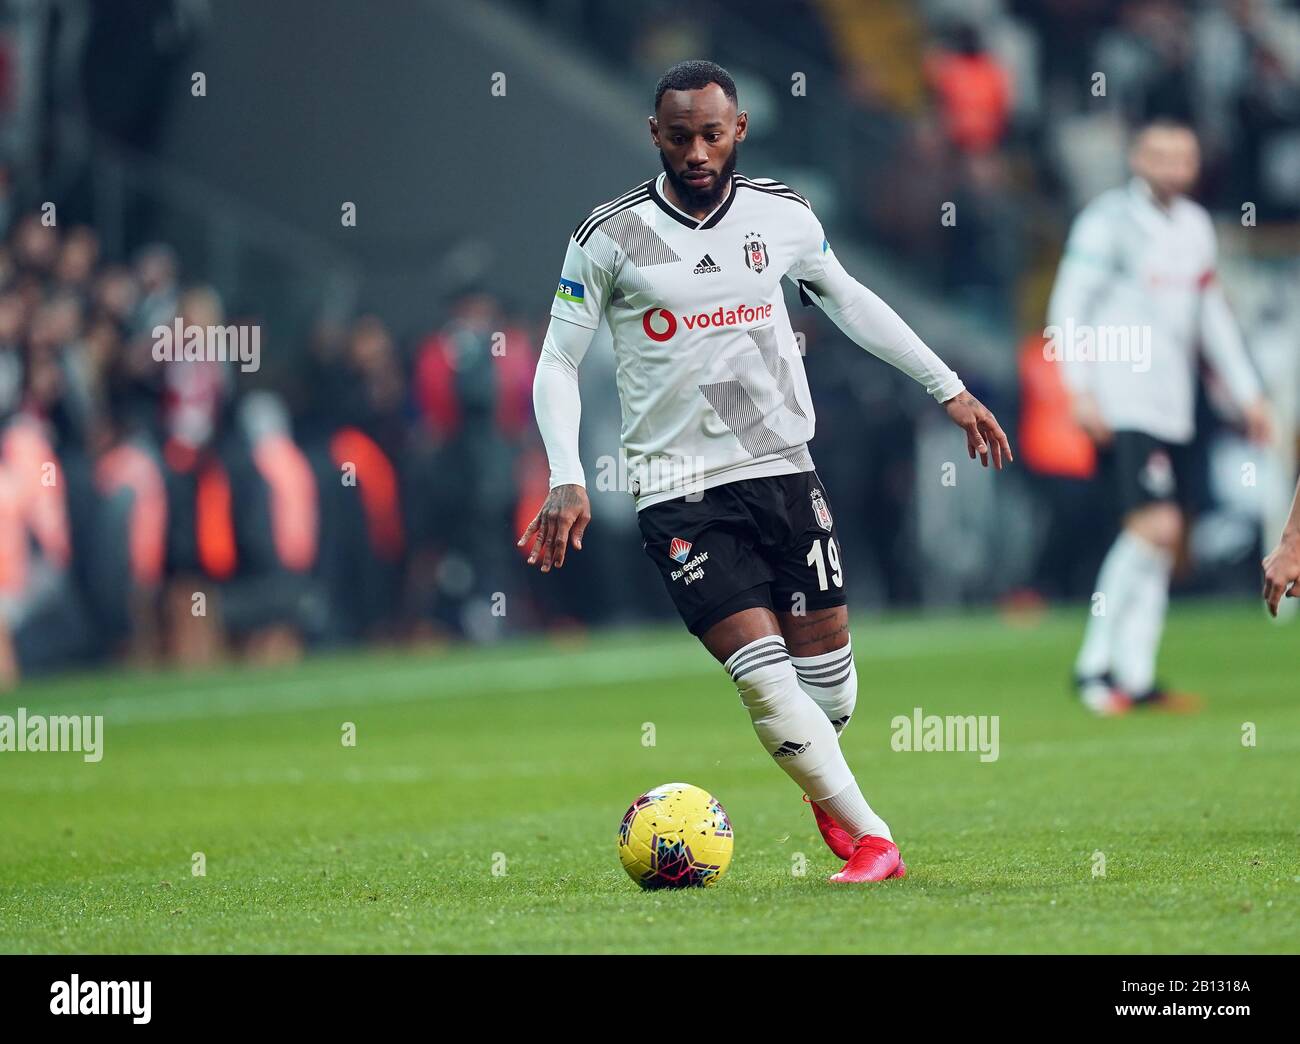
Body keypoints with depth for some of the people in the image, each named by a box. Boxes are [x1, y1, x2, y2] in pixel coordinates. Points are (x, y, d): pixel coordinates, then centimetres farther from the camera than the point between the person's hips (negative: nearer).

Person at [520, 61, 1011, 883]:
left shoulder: (783, 217, 4)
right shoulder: (611, 237, -6)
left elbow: (847, 299, 21)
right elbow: (559, 361, 0)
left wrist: (948, 389, 22)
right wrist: (568, 480, -12)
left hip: (784, 471, 3)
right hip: (679, 489, -3)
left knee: (829, 675, 3)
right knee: (763, 676, -15)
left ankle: (827, 792, 36)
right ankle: (871, 841, -7)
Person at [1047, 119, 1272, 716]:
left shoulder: (1195, 226, 16)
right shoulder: (1108, 221, -7)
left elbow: (1212, 314, 24)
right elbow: (1068, 310, -8)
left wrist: (1246, 393, 22)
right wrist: (1081, 391, -17)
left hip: (1174, 408, 8)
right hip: (1122, 408, -8)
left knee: (1161, 542, 4)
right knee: (1156, 527, -17)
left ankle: (1135, 677, 7)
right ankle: (1094, 664, -9)